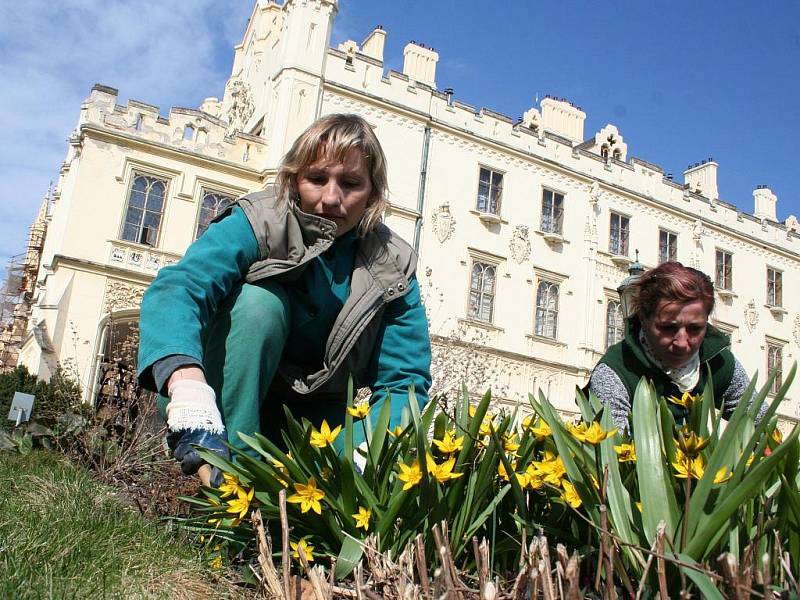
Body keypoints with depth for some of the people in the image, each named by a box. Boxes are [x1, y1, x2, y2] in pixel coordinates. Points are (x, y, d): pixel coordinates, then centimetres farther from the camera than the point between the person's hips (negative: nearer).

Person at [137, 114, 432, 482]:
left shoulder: (392, 268, -10)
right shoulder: (256, 224, -19)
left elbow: (405, 380, -16)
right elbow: (178, 288, -37)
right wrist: (188, 386, -58)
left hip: (309, 416, 2)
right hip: (226, 401, -2)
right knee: (259, 300, -30)